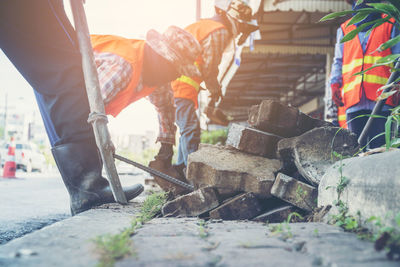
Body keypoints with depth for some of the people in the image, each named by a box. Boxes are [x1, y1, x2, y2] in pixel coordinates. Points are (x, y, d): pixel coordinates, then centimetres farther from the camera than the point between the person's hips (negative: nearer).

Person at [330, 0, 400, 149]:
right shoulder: (345, 29, 24)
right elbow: (338, 62, 19)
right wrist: (335, 85, 2)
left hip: (381, 98, -2)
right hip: (353, 98, 3)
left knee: (379, 146, -9)